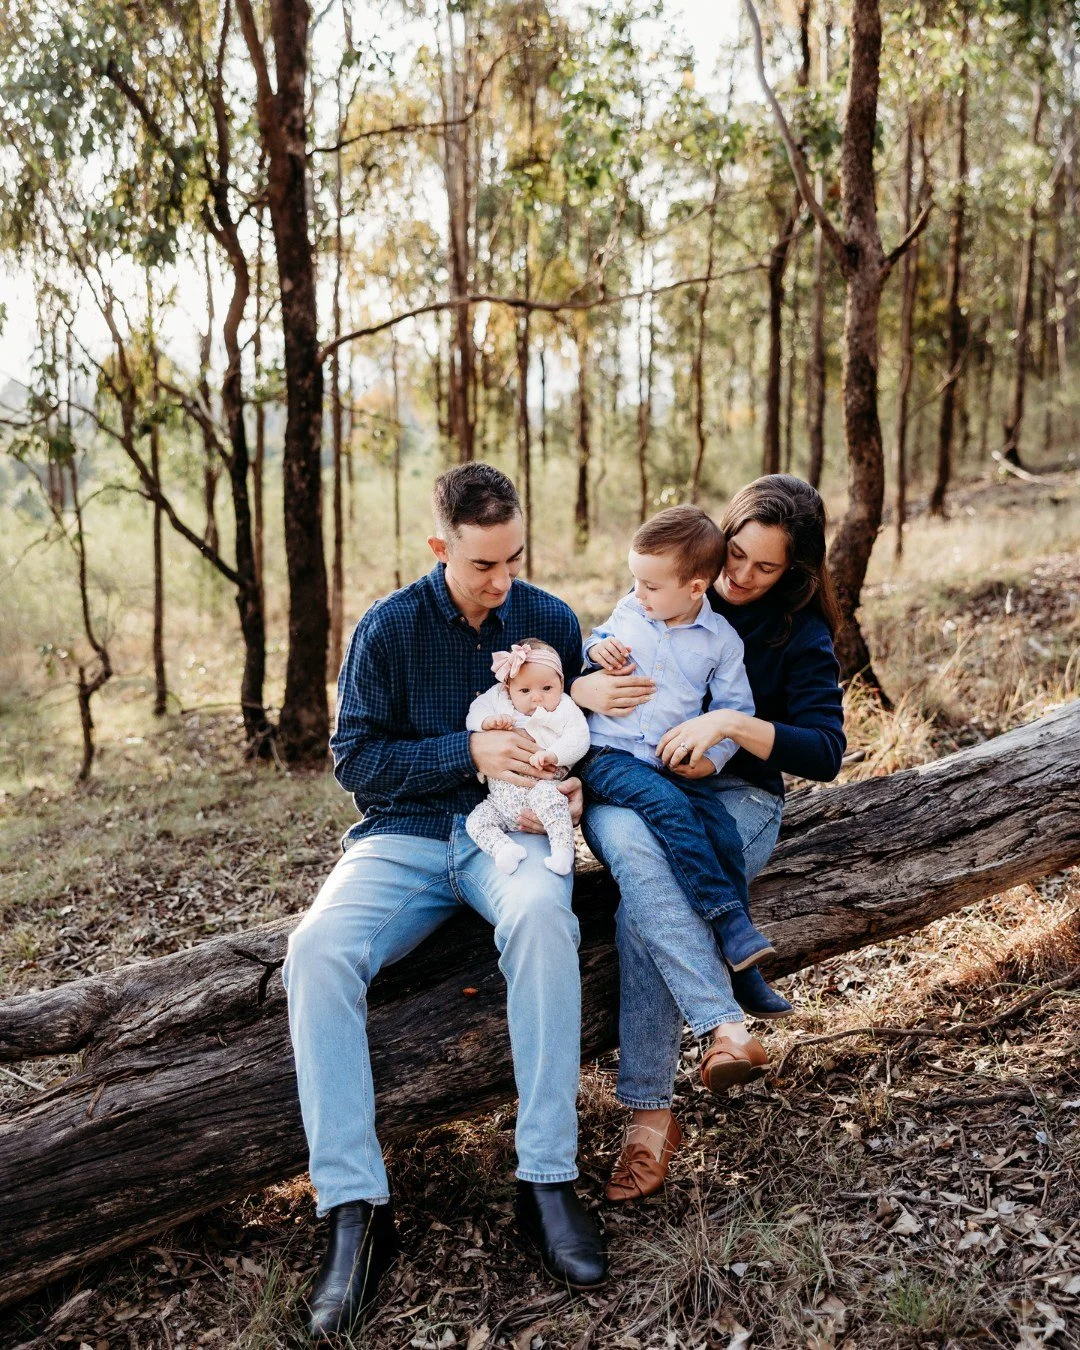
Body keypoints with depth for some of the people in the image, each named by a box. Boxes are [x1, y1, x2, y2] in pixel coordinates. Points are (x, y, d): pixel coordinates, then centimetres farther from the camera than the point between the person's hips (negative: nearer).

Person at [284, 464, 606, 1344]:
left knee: (541, 916, -37)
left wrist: (573, 779, -5)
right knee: (318, 951, -29)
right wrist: (468, 752, -14)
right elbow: (355, 755, -3)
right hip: (405, 834, 0)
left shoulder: (551, 621, 6)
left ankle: (548, 1181, -28)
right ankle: (354, 1209, -23)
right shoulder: (389, 629, 0)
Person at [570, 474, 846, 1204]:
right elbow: (563, 673, 9)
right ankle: (727, 1026, -40)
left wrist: (733, 724, -22)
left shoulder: (800, 634, 4)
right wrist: (586, 688, -16)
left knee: (641, 904, -33)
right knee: (632, 848, -37)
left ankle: (651, 1112, -28)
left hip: (734, 801, -2)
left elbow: (826, 751, -8)